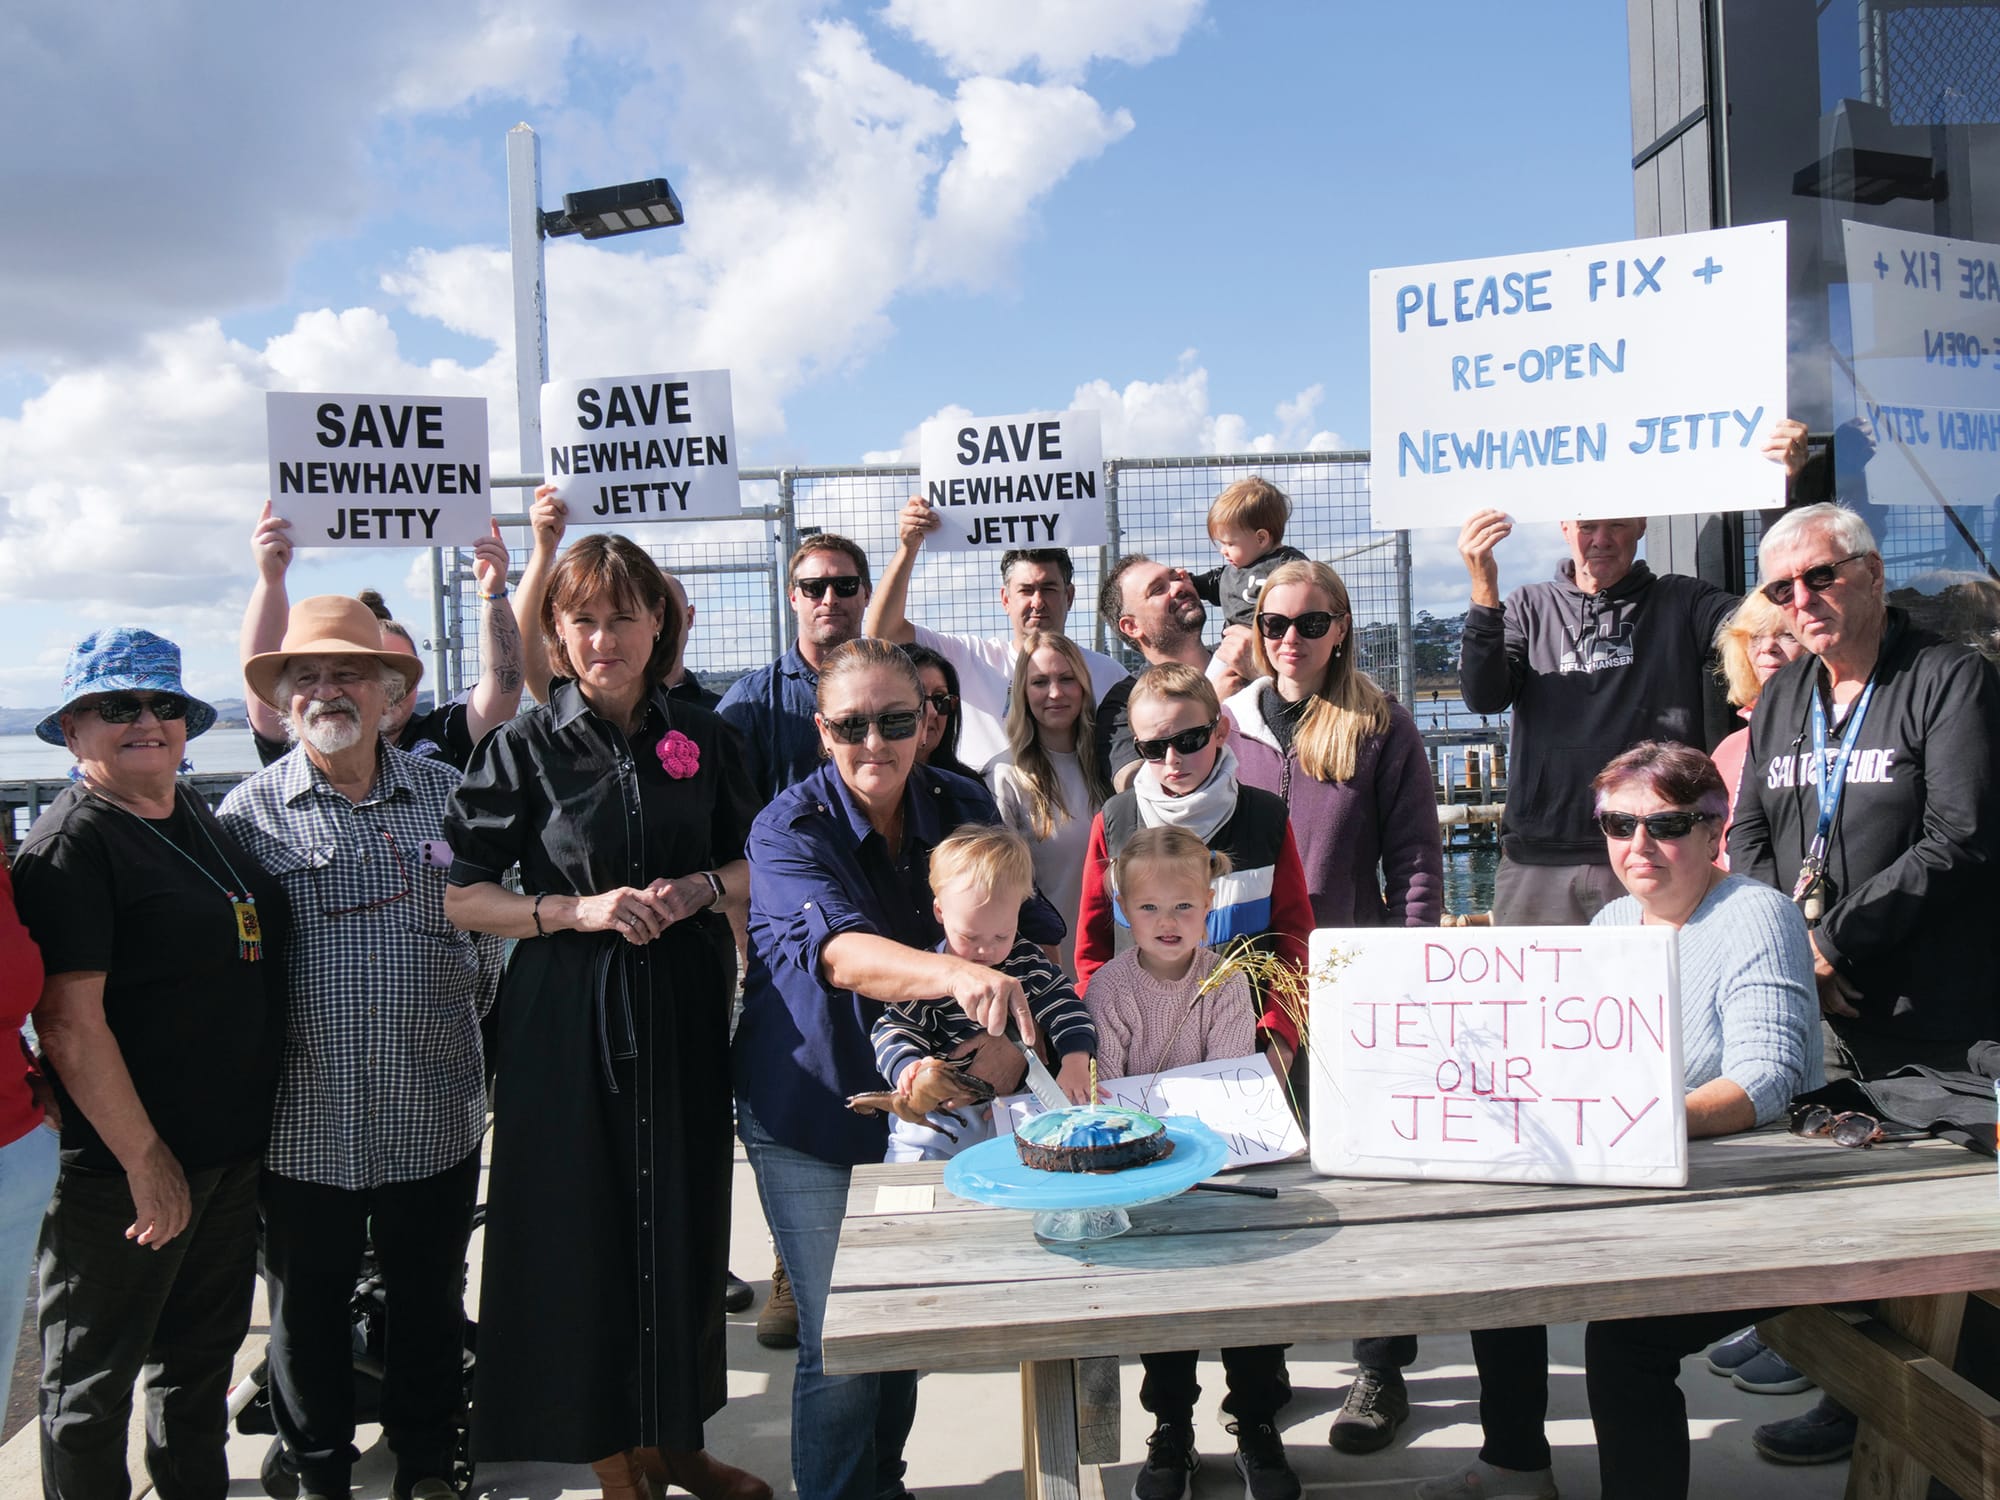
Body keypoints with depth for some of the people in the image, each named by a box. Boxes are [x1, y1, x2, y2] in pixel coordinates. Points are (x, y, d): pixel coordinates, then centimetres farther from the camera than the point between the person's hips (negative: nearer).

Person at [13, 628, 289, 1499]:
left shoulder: (197, 815, 8)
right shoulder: (69, 843, -16)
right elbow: (70, 1024, -20)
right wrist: (145, 1157, -18)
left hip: (235, 1152, 8)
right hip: (124, 1170, -8)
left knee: (206, 1347, 23)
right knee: (94, 1380, 9)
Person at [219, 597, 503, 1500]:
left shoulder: (446, 794, 2)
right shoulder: (250, 812, -2)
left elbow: (488, 930, 10)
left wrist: (486, 1057, 10)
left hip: (433, 1113, 1)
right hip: (304, 1122, -1)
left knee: (430, 1303, 16)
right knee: (307, 1308, 15)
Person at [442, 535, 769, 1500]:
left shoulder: (702, 738, 5)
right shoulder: (526, 748, -3)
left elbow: (759, 862, 12)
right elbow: (455, 895, -5)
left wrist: (700, 889, -8)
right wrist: (579, 910, -16)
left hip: (685, 1011, 3)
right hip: (569, 1015, -3)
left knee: (686, 1221, 11)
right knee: (589, 1230, 3)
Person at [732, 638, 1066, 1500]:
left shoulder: (964, 808, -2)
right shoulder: (789, 830, -16)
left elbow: (1039, 935, -1)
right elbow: (840, 952, -35)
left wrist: (1012, 1035, -19)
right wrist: (957, 974, -52)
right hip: (813, 1113, -4)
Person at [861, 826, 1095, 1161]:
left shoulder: (1027, 963, 4)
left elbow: (1065, 1008, 4)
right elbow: (895, 1031, -5)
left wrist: (1076, 1061, -15)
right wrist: (908, 1067, -28)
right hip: (937, 1119, -3)